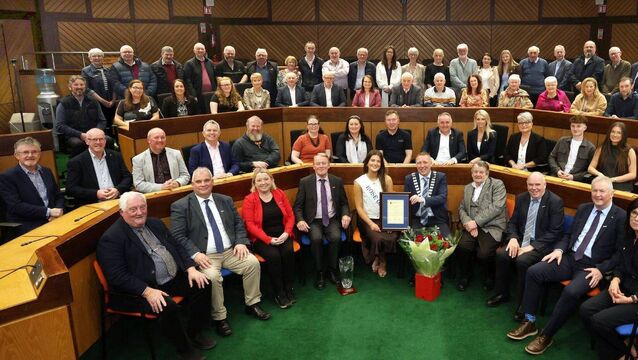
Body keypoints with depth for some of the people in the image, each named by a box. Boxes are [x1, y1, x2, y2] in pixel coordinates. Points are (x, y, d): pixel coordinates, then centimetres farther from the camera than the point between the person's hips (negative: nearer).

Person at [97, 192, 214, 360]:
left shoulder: (155, 223, 12)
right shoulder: (111, 238, -11)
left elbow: (176, 247, 16)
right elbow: (117, 275, -18)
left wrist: (191, 268, -1)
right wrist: (147, 291, -28)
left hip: (173, 278, 8)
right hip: (139, 290, -7)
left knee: (202, 285, -6)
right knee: (167, 306, -31)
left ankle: (195, 332, 15)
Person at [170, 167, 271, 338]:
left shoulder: (225, 200, 13)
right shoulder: (180, 206, -2)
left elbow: (239, 223, 15)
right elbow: (177, 236, -8)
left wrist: (241, 242, -4)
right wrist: (195, 254, -20)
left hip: (231, 250, 4)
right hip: (205, 255, -4)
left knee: (253, 262, -16)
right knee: (212, 276, -31)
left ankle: (252, 304, 4)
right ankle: (219, 317, -9)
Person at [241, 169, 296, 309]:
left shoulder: (280, 194, 8)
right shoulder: (249, 200, -2)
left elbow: (290, 216, 8)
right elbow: (250, 225, -8)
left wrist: (286, 233, -10)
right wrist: (269, 239, -17)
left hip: (282, 235, 3)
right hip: (262, 238, -3)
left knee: (288, 252, -27)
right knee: (273, 256, -29)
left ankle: (289, 288, -10)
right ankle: (279, 293, -14)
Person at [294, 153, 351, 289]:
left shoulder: (337, 181, 7)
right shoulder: (305, 182, 1)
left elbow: (344, 203, 12)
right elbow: (298, 205, 2)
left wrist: (346, 214, -9)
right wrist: (300, 220, -16)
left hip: (332, 219, 1)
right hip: (313, 221, -1)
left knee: (336, 237, -29)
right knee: (316, 239, -31)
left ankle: (332, 270, -6)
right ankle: (320, 272, -10)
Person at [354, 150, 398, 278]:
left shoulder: (387, 179, 4)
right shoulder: (359, 182, -3)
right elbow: (359, 207, -3)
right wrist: (371, 223, -14)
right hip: (367, 219, -2)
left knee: (393, 237, -27)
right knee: (378, 239, -30)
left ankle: (380, 260, 7)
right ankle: (381, 261, 7)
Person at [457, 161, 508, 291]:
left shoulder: (497, 185, 1)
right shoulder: (467, 188, 19)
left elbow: (496, 207, -12)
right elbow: (462, 208, 14)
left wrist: (476, 222, -15)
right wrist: (467, 222, -8)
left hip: (492, 227, -4)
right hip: (472, 226, 4)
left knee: (484, 254, -26)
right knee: (462, 247, -24)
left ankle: (489, 278, 8)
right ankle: (464, 277, 3)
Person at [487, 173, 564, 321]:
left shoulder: (555, 201, -9)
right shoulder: (521, 198, 7)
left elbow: (555, 232, -13)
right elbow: (512, 222, 12)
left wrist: (532, 246, -21)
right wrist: (513, 238, -10)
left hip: (541, 244, -5)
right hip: (521, 240, 5)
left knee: (522, 261, -32)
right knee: (501, 254, -22)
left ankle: (522, 304, -13)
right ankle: (502, 293, 1)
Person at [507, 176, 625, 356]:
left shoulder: (621, 217, -3)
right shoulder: (583, 209, 14)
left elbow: (621, 252, -6)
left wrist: (601, 269, -16)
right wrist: (559, 249, 0)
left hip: (592, 267, -5)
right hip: (570, 258, 6)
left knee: (571, 292, -32)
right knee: (533, 272, -16)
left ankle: (546, 335, -15)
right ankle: (530, 323, -6)